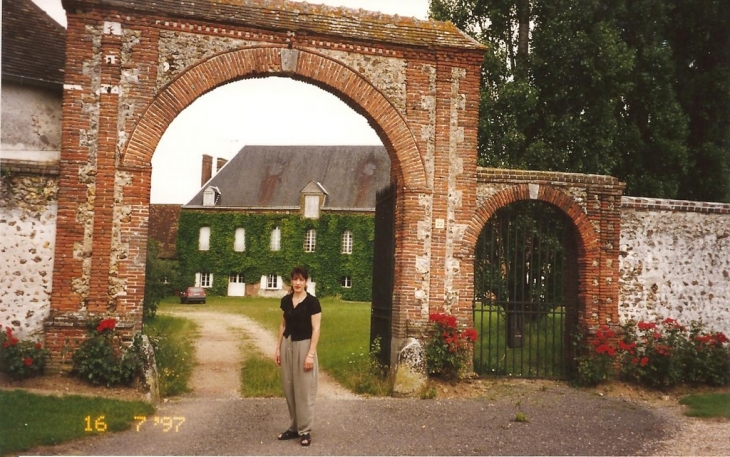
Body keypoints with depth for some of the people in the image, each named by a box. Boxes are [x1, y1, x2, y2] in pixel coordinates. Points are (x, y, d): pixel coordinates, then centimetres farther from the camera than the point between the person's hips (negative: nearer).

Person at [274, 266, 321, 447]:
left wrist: (311, 354, -16)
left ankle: (305, 431, 9)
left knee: (304, 389, -1)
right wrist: (278, 348, 10)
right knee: (289, 388, 10)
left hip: (304, 345, -6)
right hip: (287, 345, 6)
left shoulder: (312, 302, -11)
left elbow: (316, 329, -12)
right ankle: (293, 427, 22)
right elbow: (283, 325, 13)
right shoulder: (286, 300, 5)